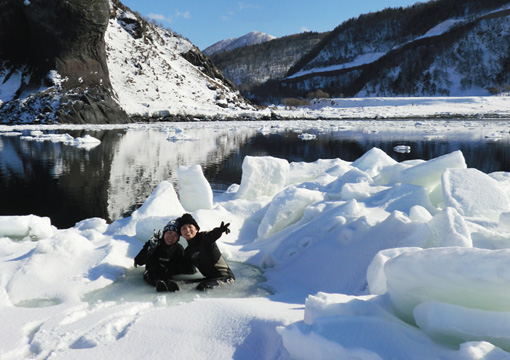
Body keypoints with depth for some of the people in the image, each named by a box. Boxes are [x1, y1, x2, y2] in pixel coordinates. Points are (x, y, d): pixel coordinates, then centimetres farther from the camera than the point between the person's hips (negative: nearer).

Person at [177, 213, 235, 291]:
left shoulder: (204, 238, -7)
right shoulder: (188, 252, 15)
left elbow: (212, 235, -31)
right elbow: (188, 269, 20)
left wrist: (219, 231, -55)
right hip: (210, 278, 8)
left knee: (203, 286, -29)